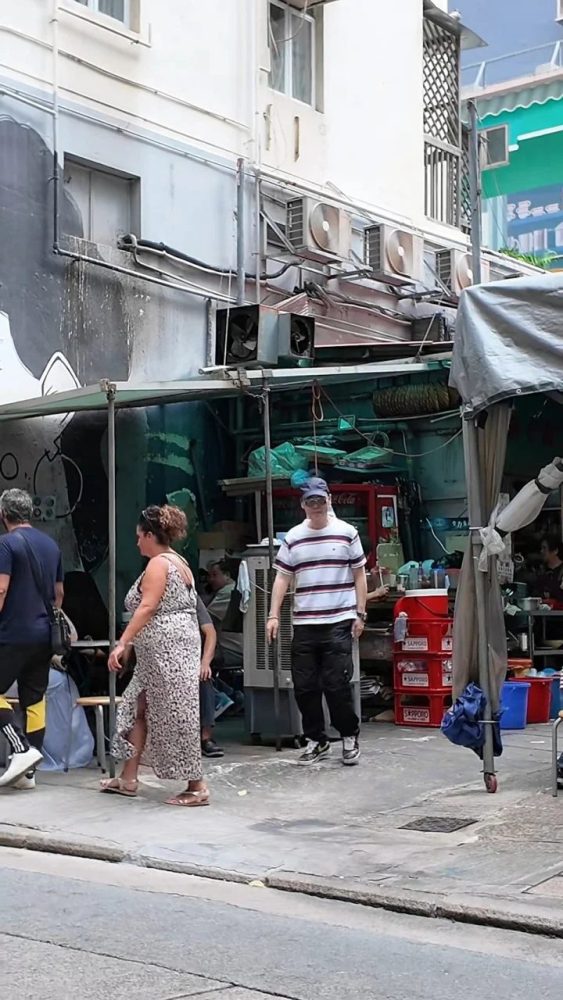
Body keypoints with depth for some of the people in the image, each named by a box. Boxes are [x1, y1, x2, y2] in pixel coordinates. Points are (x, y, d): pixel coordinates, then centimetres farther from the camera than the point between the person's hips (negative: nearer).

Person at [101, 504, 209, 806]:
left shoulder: (158, 564, -12)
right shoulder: (179, 562, 18)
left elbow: (147, 608, -21)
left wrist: (122, 643, -23)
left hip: (166, 648, -10)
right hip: (165, 651, 10)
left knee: (175, 715, -7)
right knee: (137, 708, 14)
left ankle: (197, 786, -3)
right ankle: (128, 779, 18)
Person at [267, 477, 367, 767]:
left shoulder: (346, 533, 2)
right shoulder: (292, 538, 8)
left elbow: (359, 575, 7)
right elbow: (282, 579, 9)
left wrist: (360, 614, 2)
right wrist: (273, 616, 1)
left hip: (339, 622, -3)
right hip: (304, 623, 3)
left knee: (336, 684, -5)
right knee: (304, 685, 4)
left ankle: (349, 736, 14)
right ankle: (316, 740, 19)